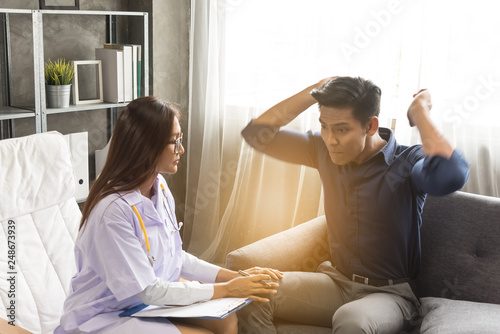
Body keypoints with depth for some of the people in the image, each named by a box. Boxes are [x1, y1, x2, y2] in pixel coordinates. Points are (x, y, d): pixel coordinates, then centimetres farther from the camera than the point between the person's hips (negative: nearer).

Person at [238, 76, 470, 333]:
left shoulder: (408, 162, -14)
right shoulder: (323, 150, 1)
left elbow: (452, 175, -38)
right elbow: (257, 133, -2)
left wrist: (419, 111, -22)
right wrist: (315, 91, -8)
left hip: (389, 293, -4)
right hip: (336, 281, 4)